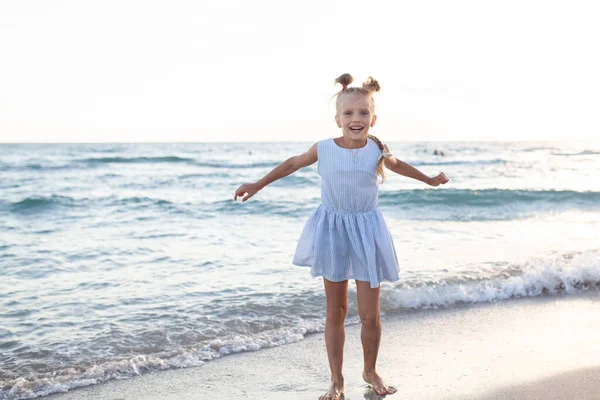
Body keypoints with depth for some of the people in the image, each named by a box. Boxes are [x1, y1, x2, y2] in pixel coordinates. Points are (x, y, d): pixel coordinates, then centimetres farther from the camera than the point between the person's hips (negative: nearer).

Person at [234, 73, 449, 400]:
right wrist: (258, 185, 16)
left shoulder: (377, 150, -5)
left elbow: (396, 164, 19)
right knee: (335, 311, 8)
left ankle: (370, 371, 28)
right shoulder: (323, 149, -7)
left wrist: (430, 180, 32)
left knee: (370, 314, 2)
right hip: (332, 230, 0)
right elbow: (293, 163, 12)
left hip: (366, 231, 0)